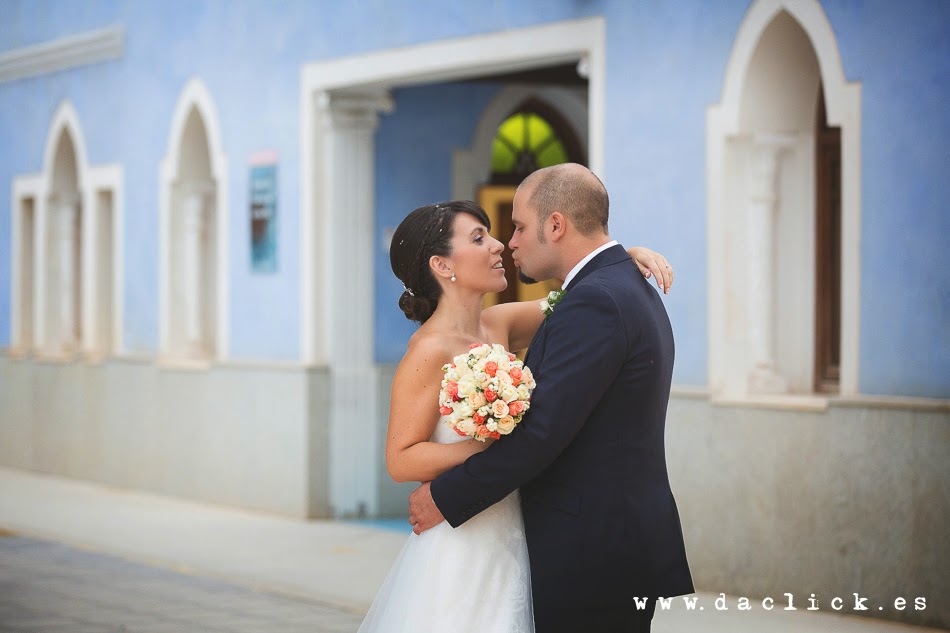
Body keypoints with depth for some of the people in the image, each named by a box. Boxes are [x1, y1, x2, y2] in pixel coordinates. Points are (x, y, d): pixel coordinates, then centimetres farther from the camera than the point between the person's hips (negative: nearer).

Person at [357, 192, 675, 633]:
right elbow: (400, 460, -17)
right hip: (460, 545, -7)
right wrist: (494, 444, -22)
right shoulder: (430, 351, -15)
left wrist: (628, 256, 0)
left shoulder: (498, 325, 6)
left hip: (508, 541, 7)